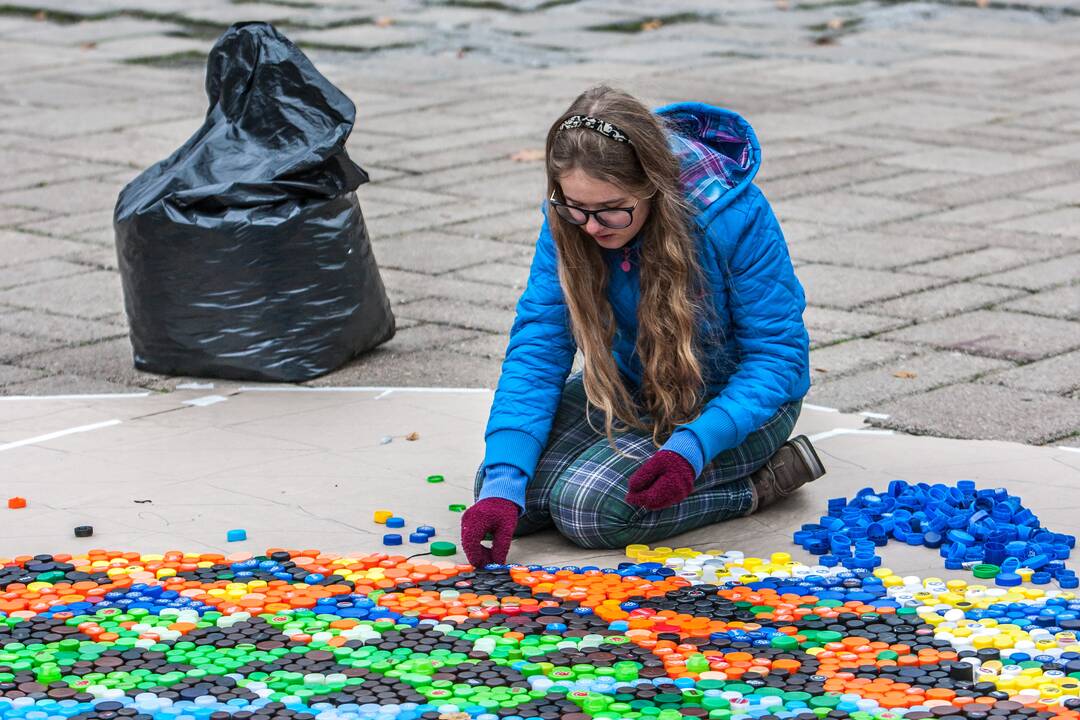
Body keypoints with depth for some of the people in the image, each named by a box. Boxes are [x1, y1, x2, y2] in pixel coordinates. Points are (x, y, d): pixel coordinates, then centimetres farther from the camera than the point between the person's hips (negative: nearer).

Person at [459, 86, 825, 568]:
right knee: (507, 490, -17)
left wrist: (693, 447, -36)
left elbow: (777, 354, -22)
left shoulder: (734, 216, -28)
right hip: (630, 392, 5)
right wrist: (503, 483, -29)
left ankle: (759, 483, -7)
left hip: (732, 401, -5)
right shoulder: (568, 221, -16)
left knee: (589, 506, -26)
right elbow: (537, 348, -16)